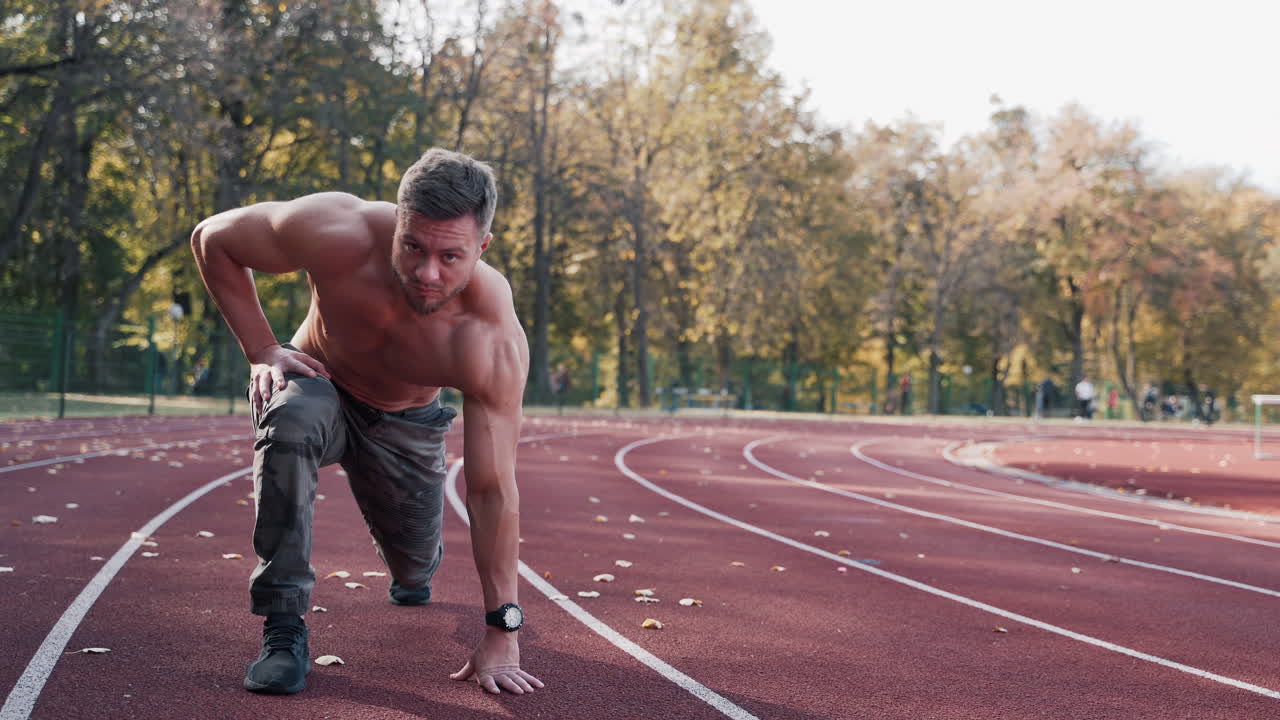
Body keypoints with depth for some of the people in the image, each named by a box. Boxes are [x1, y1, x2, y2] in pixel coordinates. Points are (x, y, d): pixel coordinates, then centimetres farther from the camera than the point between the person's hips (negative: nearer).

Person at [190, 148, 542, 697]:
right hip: (318, 383, -1)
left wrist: (501, 633, -32)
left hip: (405, 423, 1)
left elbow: (493, 490, -33)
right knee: (292, 418, -37)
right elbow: (212, 238, -17)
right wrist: (261, 351, -23)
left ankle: (414, 573, 55)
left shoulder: (493, 341, -38)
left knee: (413, 568, 12)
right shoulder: (336, 234, -37)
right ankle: (283, 627, -26)